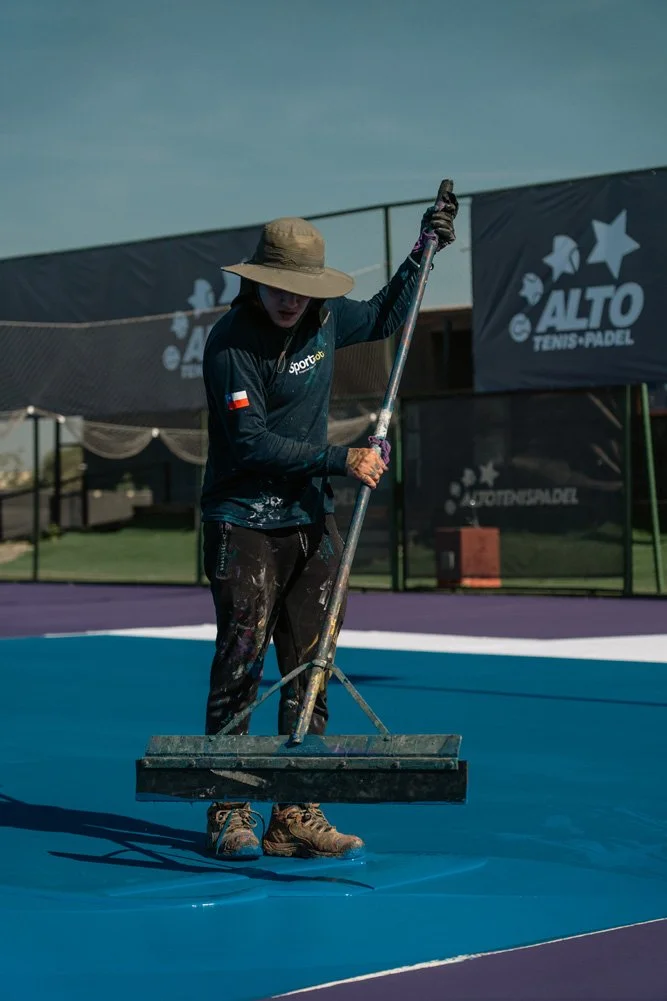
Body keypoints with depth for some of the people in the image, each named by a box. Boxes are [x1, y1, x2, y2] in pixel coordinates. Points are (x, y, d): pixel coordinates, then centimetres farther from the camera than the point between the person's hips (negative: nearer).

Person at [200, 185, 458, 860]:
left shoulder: (326, 319, 5)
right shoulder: (230, 342, -14)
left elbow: (384, 317, 28)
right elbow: (251, 442, -20)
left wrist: (423, 251, 21)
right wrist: (340, 460, -22)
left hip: (311, 524, 6)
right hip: (244, 525, -6)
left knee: (308, 670, 5)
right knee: (239, 668, -5)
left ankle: (296, 816, 10)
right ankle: (227, 815, 4)